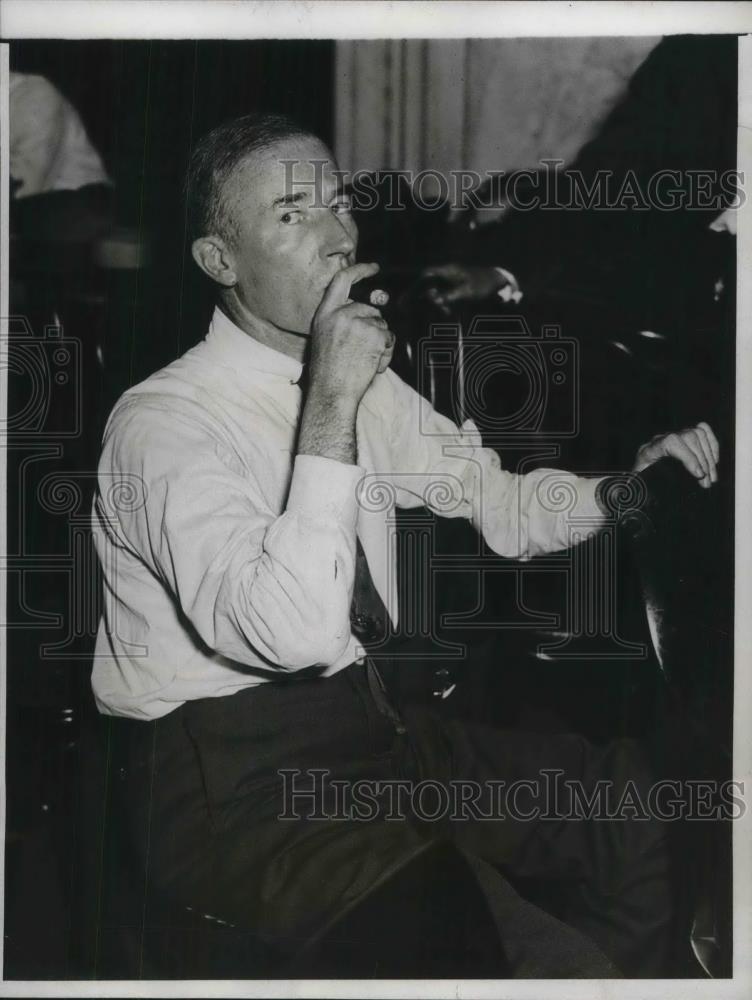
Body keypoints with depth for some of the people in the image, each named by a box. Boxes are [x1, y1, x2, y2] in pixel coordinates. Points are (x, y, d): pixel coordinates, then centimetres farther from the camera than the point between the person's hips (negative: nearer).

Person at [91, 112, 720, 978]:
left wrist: (623, 490, -4)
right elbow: (293, 634, -30)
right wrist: (332, 405, -31)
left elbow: (498, 503, 14)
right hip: (234, 785, -8)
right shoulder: (164, 423, -17)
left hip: (366, 722, 8)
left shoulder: (364, 386, 7)